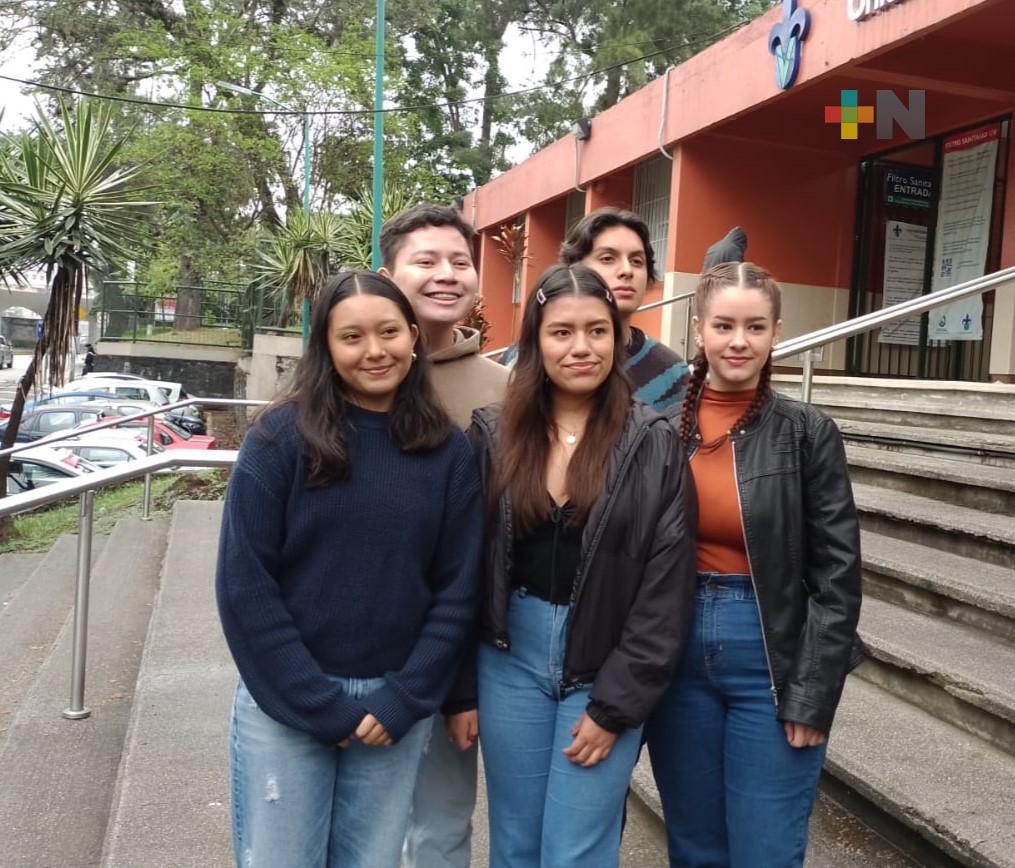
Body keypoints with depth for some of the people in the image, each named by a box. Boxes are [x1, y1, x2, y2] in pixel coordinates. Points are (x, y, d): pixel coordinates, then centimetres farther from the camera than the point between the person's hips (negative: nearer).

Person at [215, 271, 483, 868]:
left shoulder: (448, 450, -1)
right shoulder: (282, 438, -7)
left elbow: (458, 588, 0)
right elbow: (244, 583, -9)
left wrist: (404, 698, -8)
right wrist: (319, 703, -12)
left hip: (397, 703, 2)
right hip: (286, 699, -1)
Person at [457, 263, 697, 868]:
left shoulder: (655, 444, -7)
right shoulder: (493, 434, 0)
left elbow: (667, 588, -8)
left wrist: (616, 705, -10)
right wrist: (461, 686, 1)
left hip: (606, 671, -2)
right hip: (510, 657, 3)